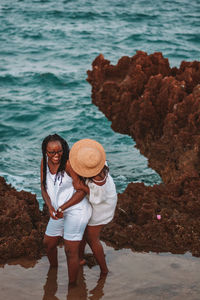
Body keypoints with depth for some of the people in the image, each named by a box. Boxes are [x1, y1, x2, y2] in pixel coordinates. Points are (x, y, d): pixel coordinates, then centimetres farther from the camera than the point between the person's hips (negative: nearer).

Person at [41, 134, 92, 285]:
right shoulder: (45, 161, -2)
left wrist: (63, 207, -19)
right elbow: (44, 188, 2)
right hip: (60, 212, 8)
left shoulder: (69, 163, -22)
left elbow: (82, 190, -19)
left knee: (71, 251, -4)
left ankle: (72, 285, 12)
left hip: (77, 209, -8)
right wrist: (50, 207, -15)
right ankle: (53, 268, 51)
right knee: (48, 243, 22)